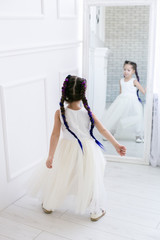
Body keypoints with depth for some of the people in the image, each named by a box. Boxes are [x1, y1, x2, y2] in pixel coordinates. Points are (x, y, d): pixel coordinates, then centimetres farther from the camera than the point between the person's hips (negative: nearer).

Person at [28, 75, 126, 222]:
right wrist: (116, 145, -4)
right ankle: (96, 211, 29)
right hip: (87, 150, 0)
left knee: (57, 176, 20)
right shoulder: (88, 112, -13)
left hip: (67, 151, 0)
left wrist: (50, 156, -14)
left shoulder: (60, 113, -16)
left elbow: (55, 135, -18)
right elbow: (103, 130, -10)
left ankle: (48, 205, 38)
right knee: (90, 180, 15)